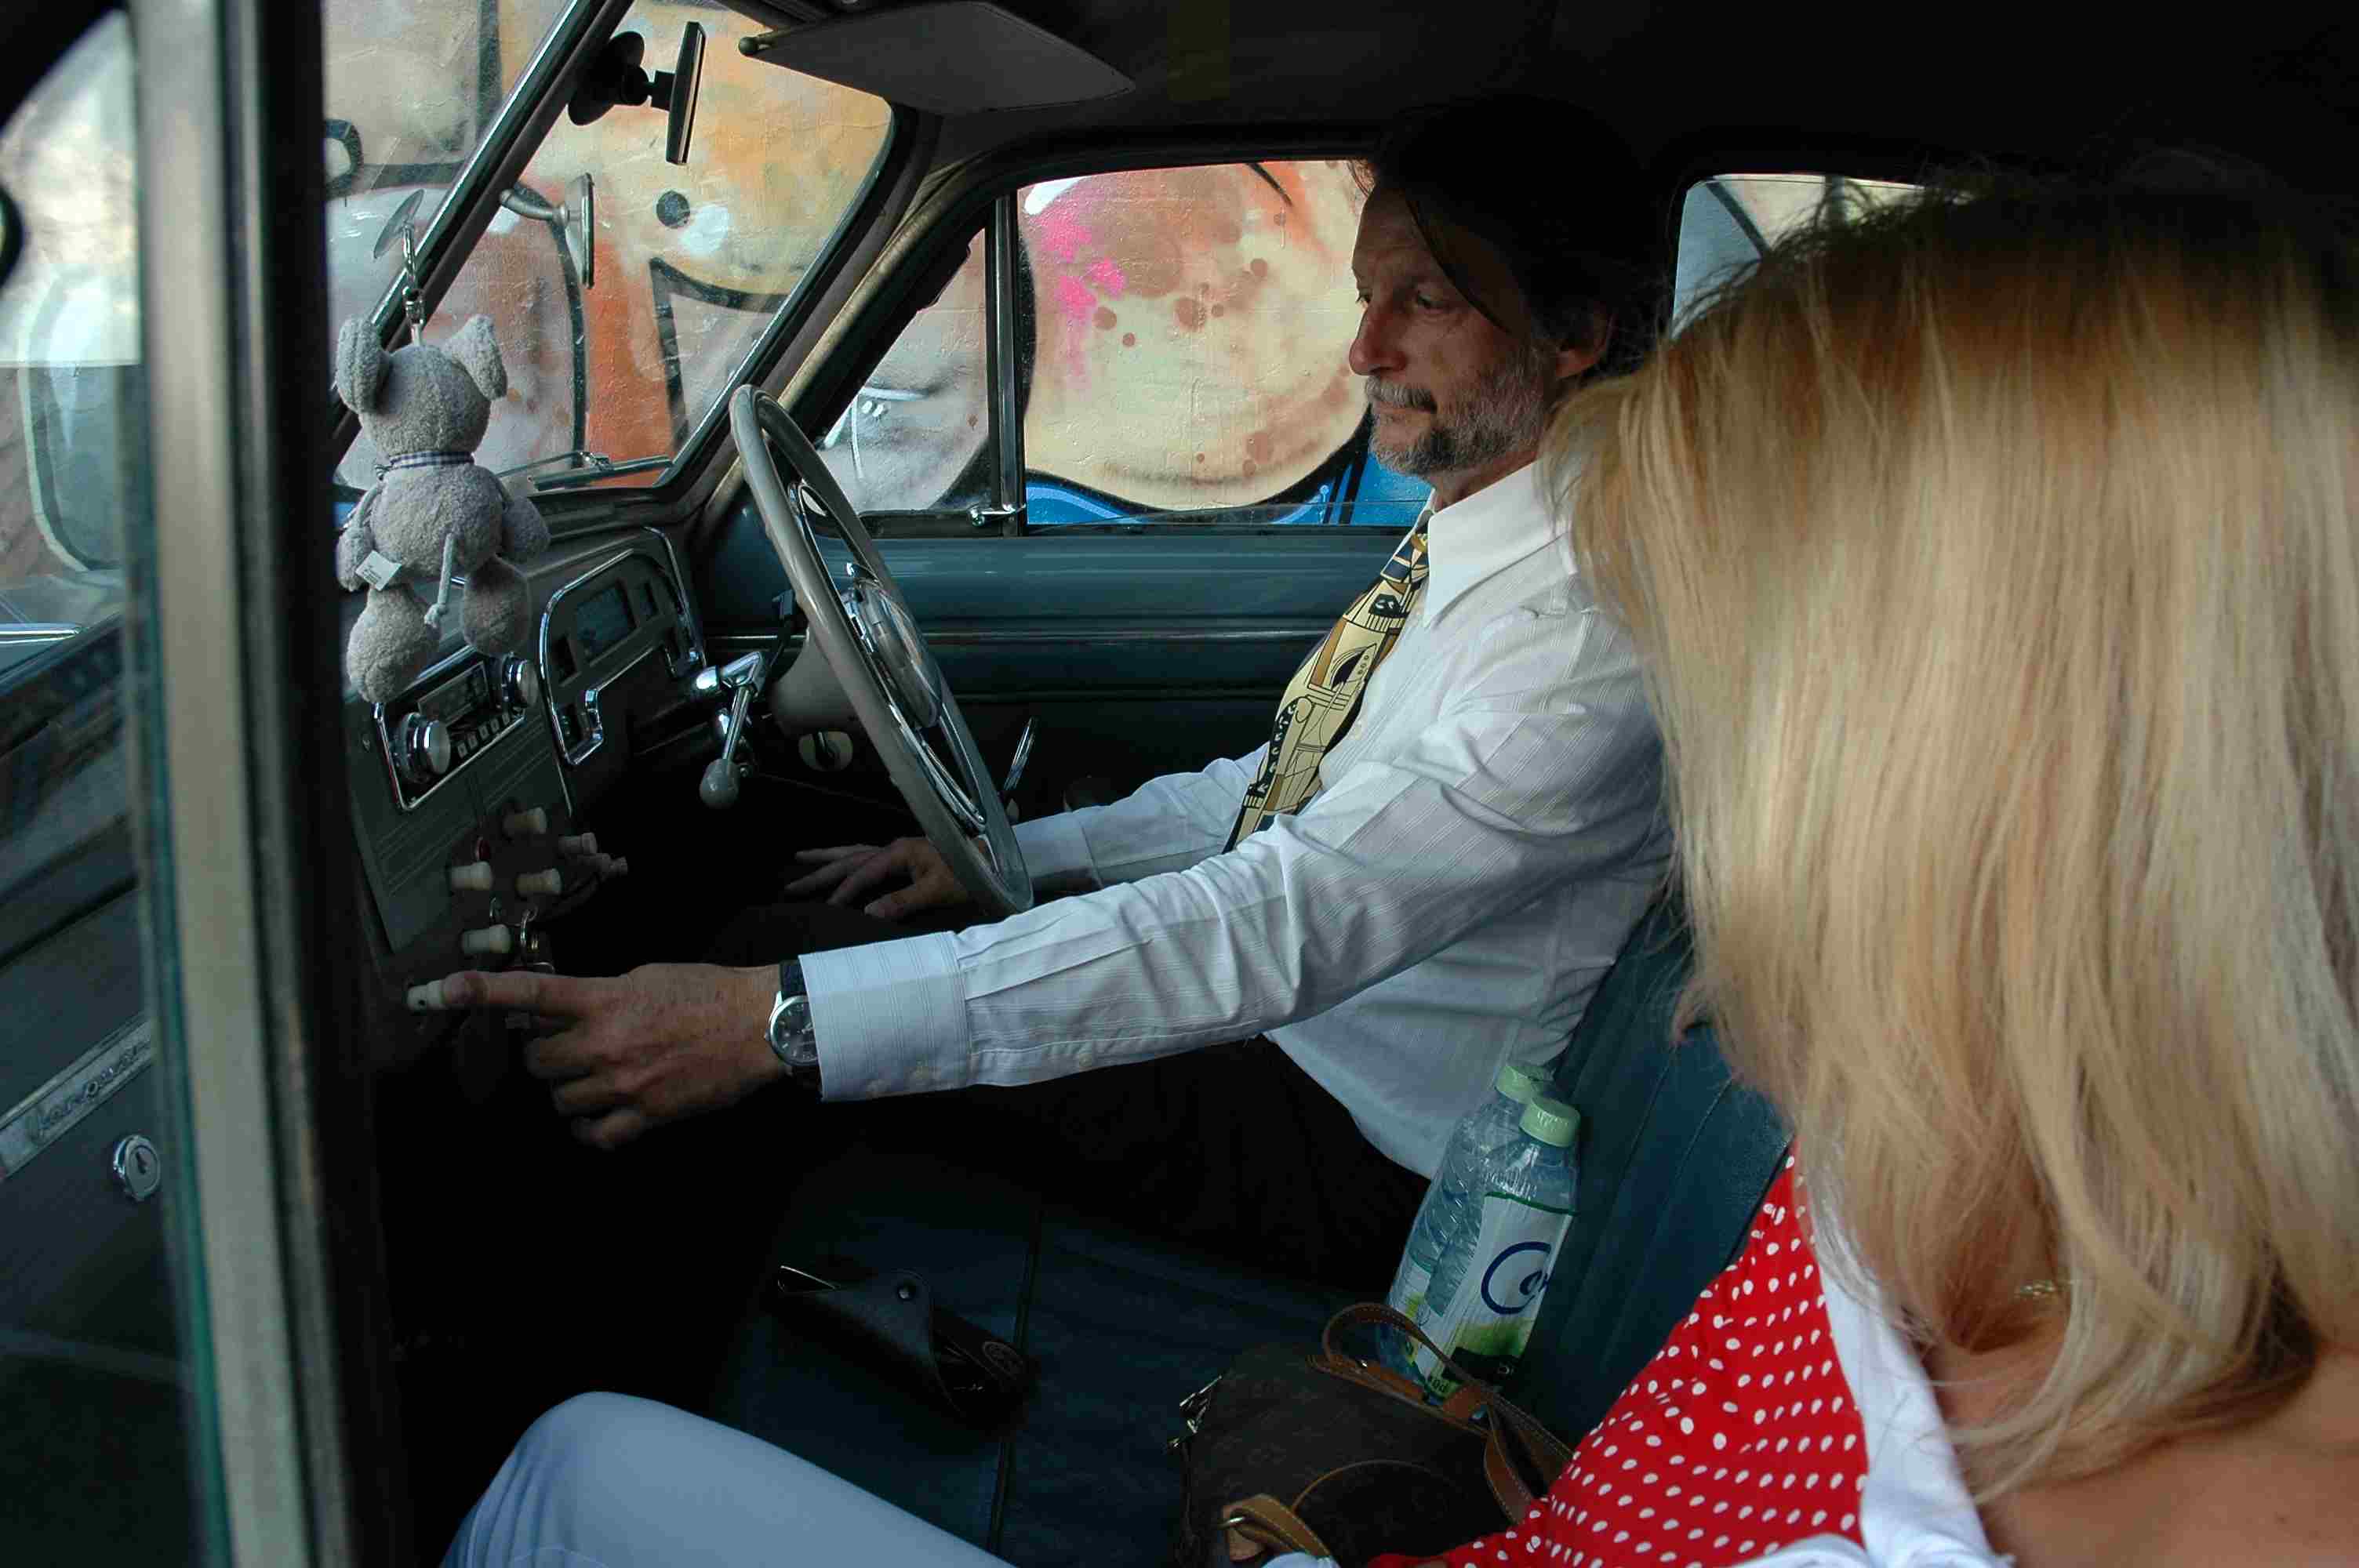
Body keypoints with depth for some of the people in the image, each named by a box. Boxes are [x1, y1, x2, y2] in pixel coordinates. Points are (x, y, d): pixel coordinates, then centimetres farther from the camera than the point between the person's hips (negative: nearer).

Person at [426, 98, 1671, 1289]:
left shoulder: (1596, 628, -27)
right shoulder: (1455, 541, 5)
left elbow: (1281, 927, -36)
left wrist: (780, 1020, -40)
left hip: (1349, 1148, -9)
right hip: (1267, 1021, 9)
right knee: (778, 938, 4)